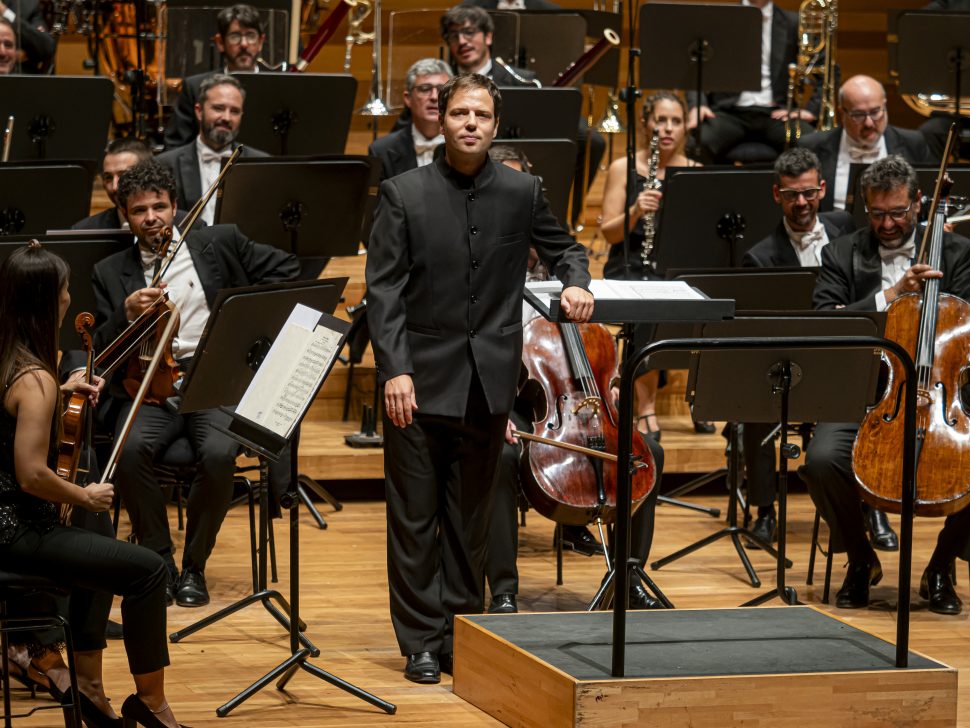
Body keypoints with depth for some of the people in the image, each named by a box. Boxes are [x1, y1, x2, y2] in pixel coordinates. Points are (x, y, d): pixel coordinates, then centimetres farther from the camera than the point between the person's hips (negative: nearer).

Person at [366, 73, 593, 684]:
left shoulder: (522, 192, 3)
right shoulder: (405, 194, -3)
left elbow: (562, 247, 19)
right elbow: (384, 290, -6)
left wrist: (576, 282, -4)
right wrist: (395, 370, -15)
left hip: (488, 381, 2)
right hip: (421, 380, -2)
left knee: (471, 515, 11)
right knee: (414, 516, 2)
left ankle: (462, 629, 20)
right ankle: (422, 640, 9)